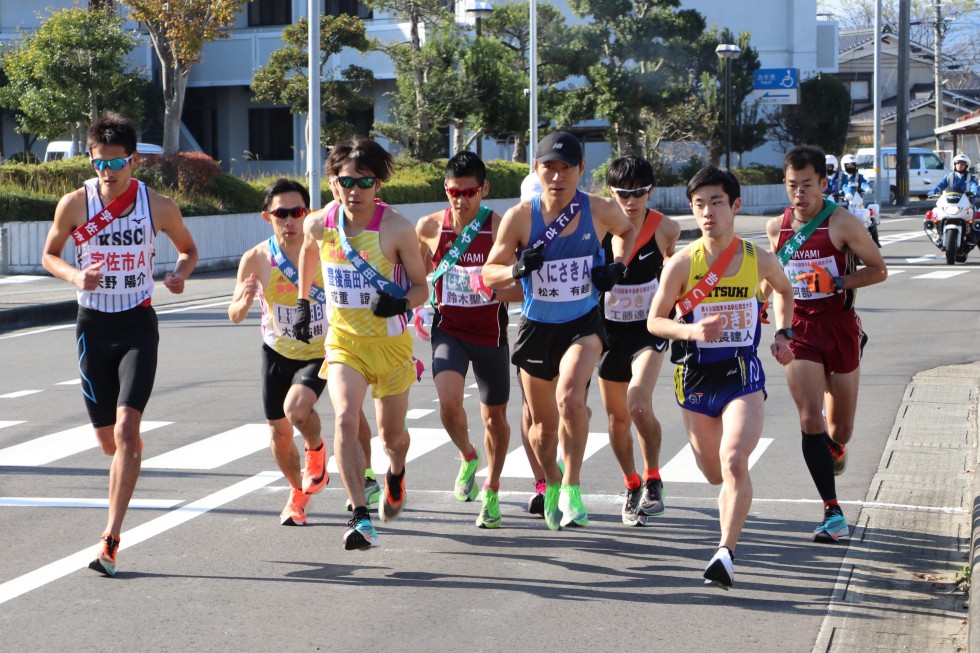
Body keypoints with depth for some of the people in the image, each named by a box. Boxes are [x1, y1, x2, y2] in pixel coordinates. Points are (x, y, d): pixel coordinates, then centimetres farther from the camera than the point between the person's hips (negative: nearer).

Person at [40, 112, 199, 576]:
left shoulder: (159, 207, -6)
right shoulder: (74, 204, -6)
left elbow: (188, 249, 11)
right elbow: (49, 255, 8)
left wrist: (180, 273, -11)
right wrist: (75, 276, -14)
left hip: (138, 326, -2)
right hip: (93, 325, 2)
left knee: (126, 427, -18)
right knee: (107, 439, 7)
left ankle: (110, 540, -17)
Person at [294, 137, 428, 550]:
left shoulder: (397, 229, -17)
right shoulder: (320, 225, -8)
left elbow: (421, 287, -8)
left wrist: (401, 303, -29)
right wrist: (302, 303, 19)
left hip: (390, 341, -1)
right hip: (343, 340, 1)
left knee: (391, 434, 13)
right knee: (345, 419, -23)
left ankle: (396, 474, 51)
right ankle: (360, 517, -22)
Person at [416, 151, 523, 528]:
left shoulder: (500, 228, -12)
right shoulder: (429, 228, -4)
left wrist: (496, 291, -30)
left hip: (490, 334, 0)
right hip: (449, 330, 0)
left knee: (495, 416, 11)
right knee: (449, 402, -22)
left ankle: (492, 492, 34)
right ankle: (468, 458, 11)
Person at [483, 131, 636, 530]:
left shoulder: (601, 211, -9)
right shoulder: (519, 217, -11)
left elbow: (627, 232, 16)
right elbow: (489, 273, -4)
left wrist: (617, 266, -3)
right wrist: (516, 269, -26)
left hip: (583, 324, -1)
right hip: (536, 327, 2)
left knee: (571, 399, -28)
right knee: (543, 422, 14)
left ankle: (571, 488, -14)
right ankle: (552, 485, 43)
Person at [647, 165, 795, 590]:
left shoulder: (759, 260, -2)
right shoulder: (682, 263, -7)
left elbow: (784, 291, 21)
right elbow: (654, 321, -2)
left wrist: (782, 335, 8)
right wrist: (691, 331, -20)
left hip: (742, 375, -1)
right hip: (696, 376, 1)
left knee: (734, 461, -23)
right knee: (715, 473, 12)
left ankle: (725, 555, -26)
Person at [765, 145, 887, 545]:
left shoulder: (842, 224, -9)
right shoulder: (777, 228, 4)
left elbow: (878, 270, -5)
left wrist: (837, 283, -19)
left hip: (840, 327, -1)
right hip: (799, 330, 2)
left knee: (840, 429, 11)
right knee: (810, 419, -15)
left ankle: (835, 449, 51)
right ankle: (832, 513, -13)